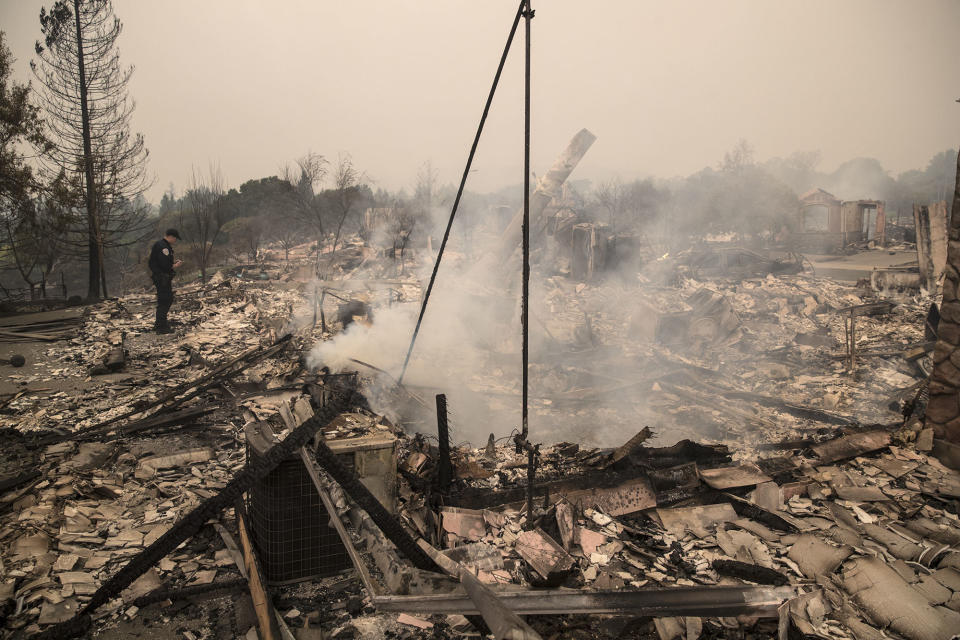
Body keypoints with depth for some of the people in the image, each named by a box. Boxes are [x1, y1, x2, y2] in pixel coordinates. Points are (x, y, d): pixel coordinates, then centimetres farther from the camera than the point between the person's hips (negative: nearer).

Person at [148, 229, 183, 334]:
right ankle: (161, 327, 1)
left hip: (162, 277, 11)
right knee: (164, 301, -5)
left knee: (169, 299, 19)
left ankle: (159, 323, 27)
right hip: (162, 278, -11)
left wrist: (174, 262, 11)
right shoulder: (163, 247, -19)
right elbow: (165, 265, -26)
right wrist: (175, 266, -10)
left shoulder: (161, 244, 15)